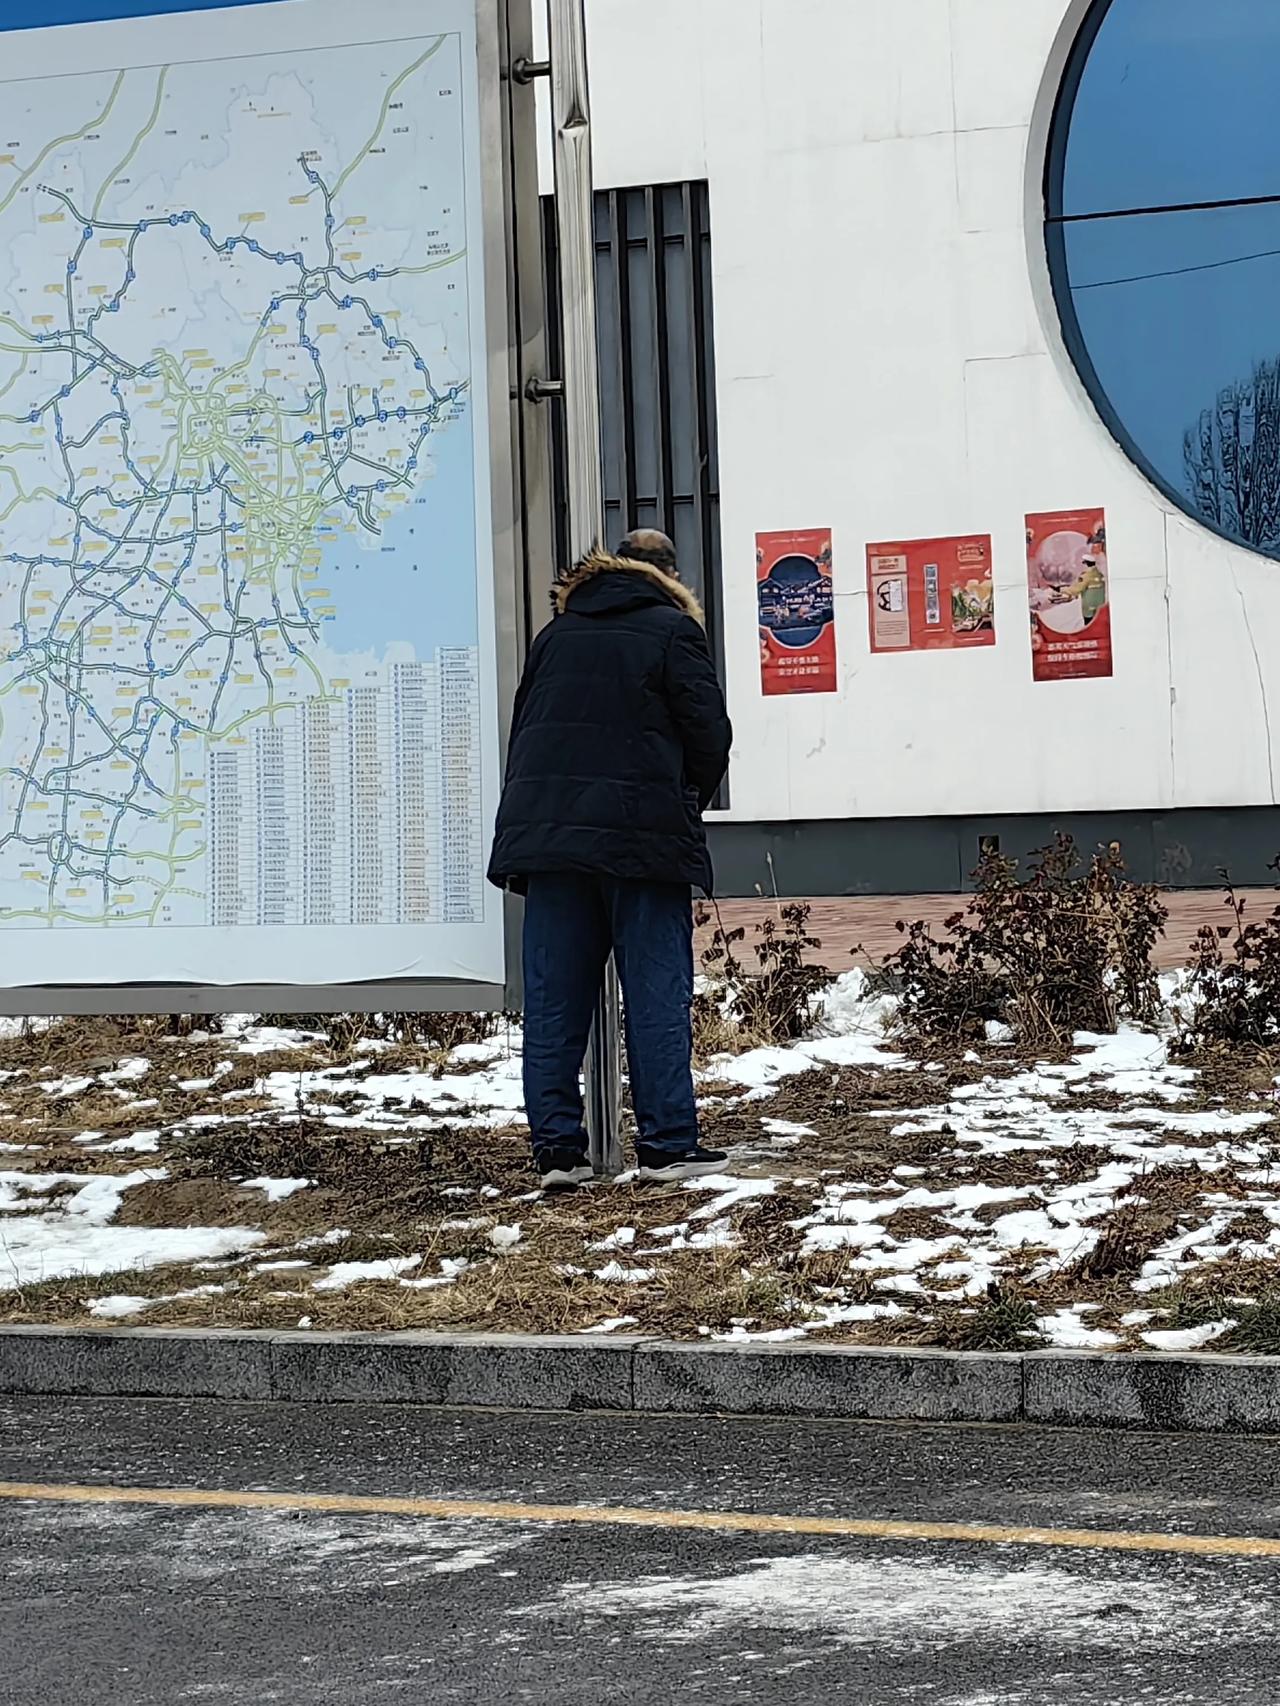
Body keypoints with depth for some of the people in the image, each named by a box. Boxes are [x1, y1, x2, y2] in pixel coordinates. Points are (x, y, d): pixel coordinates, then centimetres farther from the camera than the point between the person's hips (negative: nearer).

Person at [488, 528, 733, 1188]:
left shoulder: (555, 633, 15)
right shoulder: (673, 631, 1)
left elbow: (523, 730, 16)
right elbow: (710, 735, -3)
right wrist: (687, 806, 14)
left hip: (545, 830, 4)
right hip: (642, 837, -4)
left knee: (553, 999, 5)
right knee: (657, 993, 0)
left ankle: (556, 1148, 3)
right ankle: (667, 1143, -1)